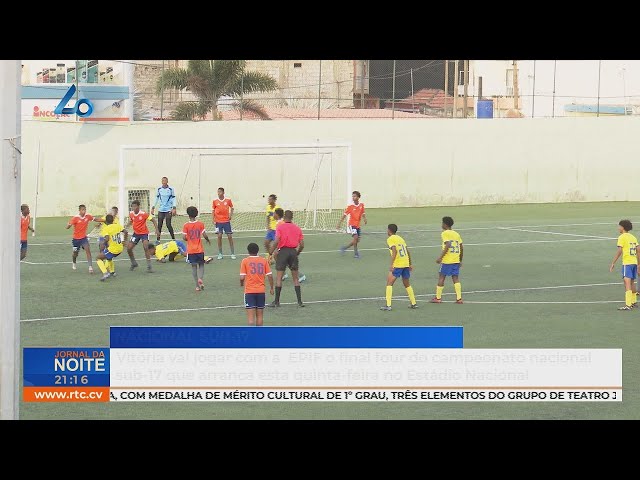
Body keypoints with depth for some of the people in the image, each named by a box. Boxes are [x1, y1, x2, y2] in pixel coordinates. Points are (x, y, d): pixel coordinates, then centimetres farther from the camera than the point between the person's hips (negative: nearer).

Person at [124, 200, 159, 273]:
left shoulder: (144, 214, -21)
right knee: (128, 248, 1)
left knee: (146, 248, -23)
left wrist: (157, 230, -20)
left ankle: (149, 266, -15)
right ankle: (134, 263, 25)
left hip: (144, 233, -5)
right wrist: (126, 225, -6)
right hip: (136, 233, 5)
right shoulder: (131, 214, -6)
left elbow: (153, 220, -14)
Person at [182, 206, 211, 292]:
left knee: (194, 266, 7)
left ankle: (197, 285, 4)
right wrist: (208, 240, 12)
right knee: (201, 265, 15)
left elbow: (184, 237, -10)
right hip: (200, 249, 0)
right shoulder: (200, 224, -5)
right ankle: (200, 278, -12)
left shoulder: (186, 225, -7)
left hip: (191, 250, 0)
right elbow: (204, 235, -9)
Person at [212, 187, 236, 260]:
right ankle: (220, 253, 9)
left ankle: (232, 253, 6)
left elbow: (231, 207, 13)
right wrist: (213, 220, -2)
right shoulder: (215, 200, -1)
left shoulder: (228, 200, -2)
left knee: (230, 236, -1)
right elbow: (213, 210, 6)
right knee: (219, 236, -1)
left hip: (226, 221, 0)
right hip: (218, 221, 0)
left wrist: (231, 215, -2)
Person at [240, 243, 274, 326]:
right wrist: (271, 288, 15)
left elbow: (242, 277, -7)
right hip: (261, 291, 3)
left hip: (249, 291, -3)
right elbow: (270, 275, 2)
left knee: (251, 316, -7)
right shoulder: (264, 260, 4)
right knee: (259, 315, 12)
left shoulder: (245, 261, -3)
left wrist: (241, 284, 15)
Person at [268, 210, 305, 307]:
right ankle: (300, 301, 7)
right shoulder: (297, 228, 7)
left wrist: (271, 253, -6)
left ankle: (277, 301, 3)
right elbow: (302, 245, 4)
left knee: (279, 278, 2)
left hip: (283, 251, -3)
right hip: (293, 252, 3)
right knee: (295, 278, 10)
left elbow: (276, 241, -15)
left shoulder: (280, 227, -4)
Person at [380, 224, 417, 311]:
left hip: (397, 265, -7)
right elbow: (408, 252, 18)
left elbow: (394, 251, -18)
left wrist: (392, 265, -20)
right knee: (407, 284, 21)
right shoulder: (400, 238, 18)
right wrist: (410, 264, 24)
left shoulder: (390, 239, -4)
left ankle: (388, 305, -12)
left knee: (389, 283, -3)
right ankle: (413, 303, 23)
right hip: (406, 263, 7)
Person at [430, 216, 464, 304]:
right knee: (455, 278, 5)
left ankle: (438, 298, 8)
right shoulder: (456, 234, 14)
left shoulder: (445, 233, -6)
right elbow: (461, 248, 13)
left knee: (441, 277, 4)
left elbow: (447, 245, -19)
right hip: (456, 260, 6)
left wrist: (440, 257, -19)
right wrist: (460, 260, 21)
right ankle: (459, 298, -3)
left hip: (447, 260, -6)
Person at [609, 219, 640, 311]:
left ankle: (628, 305, -19)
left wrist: (613, 263, -11)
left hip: (627, 262, -8)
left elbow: (619, 251, -15)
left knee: (627, 282, -12)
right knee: (632, 282, 19)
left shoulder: (622, 237, -8)